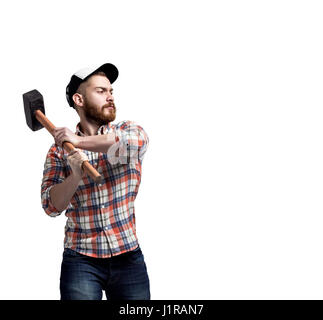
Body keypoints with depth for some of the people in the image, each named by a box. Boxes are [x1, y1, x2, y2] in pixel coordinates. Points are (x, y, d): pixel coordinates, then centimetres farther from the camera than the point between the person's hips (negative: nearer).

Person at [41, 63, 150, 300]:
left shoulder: (129, 130, 5)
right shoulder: (59, 150, 5)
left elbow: (134, 142, -20)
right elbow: (51, 206, -3)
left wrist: (80, 141, -14)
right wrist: (75, 175, -21)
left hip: (129, 256, 1)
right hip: (81, 260, 0)